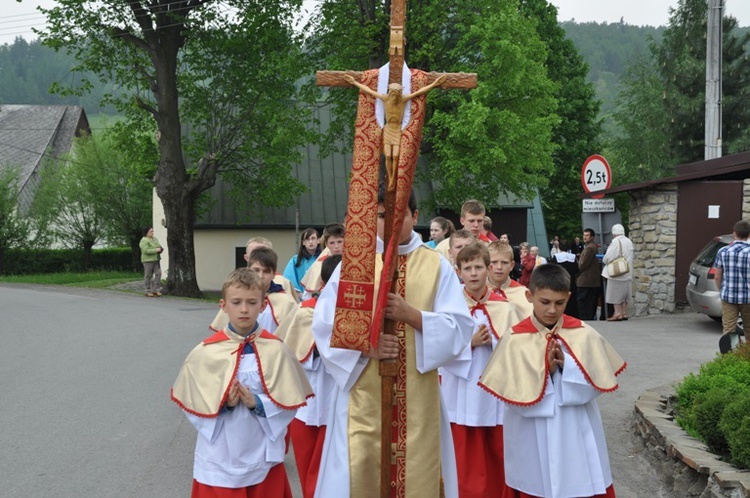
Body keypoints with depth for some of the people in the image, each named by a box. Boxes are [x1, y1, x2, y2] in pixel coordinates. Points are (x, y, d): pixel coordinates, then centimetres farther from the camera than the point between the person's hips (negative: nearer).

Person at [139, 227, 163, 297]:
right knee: (148, 276, 0)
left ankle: (156, 290, 4)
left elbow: (159, 246, 22)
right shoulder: (144, 241, -12)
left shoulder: (154, 239, 13)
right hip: (148, 260, -7)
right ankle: (148, 292, 6)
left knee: (158, 273, -2)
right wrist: (156, 250, -19)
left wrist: (161, 249, -1)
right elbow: (146, 250, -22)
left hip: (156, 260, 7)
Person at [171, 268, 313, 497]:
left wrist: (258, 404, -18)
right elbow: (192, 403, -1)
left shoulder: (276, 350, -6)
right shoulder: (205, 352, -5)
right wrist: (222, 403, -17)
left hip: (263, 459, 0)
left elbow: (289, 402, -3)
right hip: (219, 460, 0)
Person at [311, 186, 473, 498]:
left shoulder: (437, 266, 4)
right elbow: (325, 324, -2)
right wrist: (365, 345, -18)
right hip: (364, 395, 0)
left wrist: (410, 314, -18)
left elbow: (459, 328, -4)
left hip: (417, 397, 1)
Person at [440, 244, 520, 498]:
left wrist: (494, 340, -19)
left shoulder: (504, 307, 1)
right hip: (463, 395, -1)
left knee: (499, 457, 11)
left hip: (497, 393, 2)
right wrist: (470, 342, -20)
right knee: (467, 461, 7)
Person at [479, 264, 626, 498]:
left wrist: (566, 365, -18)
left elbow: (596, 383, -5)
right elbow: (514, 395, -10)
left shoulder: (583, 334, -2)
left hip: (576, 434, 1)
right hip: (534, 439, -1)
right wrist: (544, 370, -18)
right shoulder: (515, 339, -8)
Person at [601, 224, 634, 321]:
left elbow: (608, 257, -20)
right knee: (624, 292, 14)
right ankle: (624, 313, 16)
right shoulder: (629, 241, 9)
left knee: (616, 293, -3)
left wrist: (604, 260, 2)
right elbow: (630, 257, 15)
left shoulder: (616, 241, -16)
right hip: (627, 273, 8)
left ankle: (618, 313, -5)